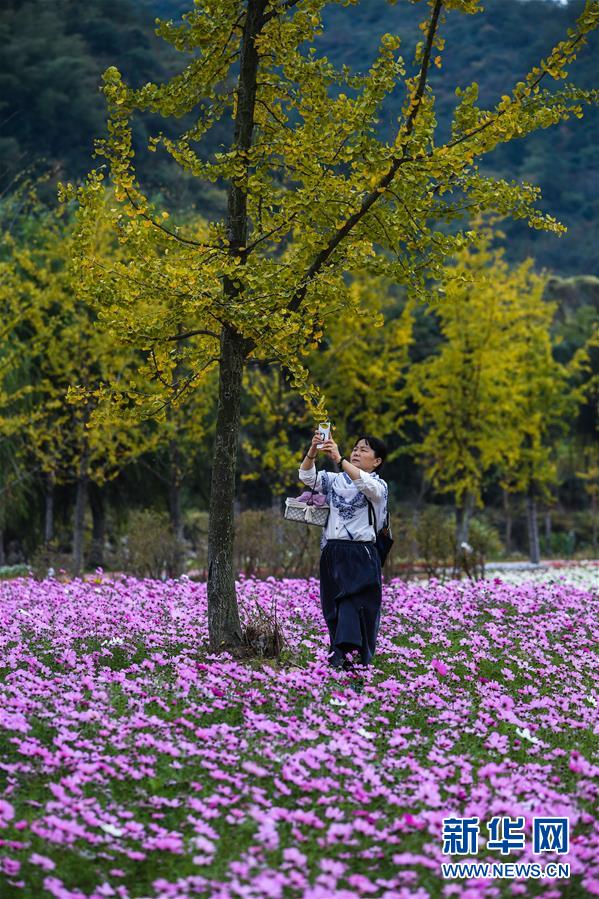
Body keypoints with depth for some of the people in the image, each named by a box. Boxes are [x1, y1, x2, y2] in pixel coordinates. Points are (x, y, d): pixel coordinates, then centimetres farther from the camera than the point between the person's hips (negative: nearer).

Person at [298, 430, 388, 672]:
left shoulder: (379, 486, 0)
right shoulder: (335, 480, 14)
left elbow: (365, 483, -22)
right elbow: (307, 477, 2)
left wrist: (339, 459, -32)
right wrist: (313, 451, -16)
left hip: (361, 555, -5)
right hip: (333, 553, 5)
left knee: (352, 603, -17)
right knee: (333, 607, 4)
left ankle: (341, 654, -27)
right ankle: (341, 655, 9)